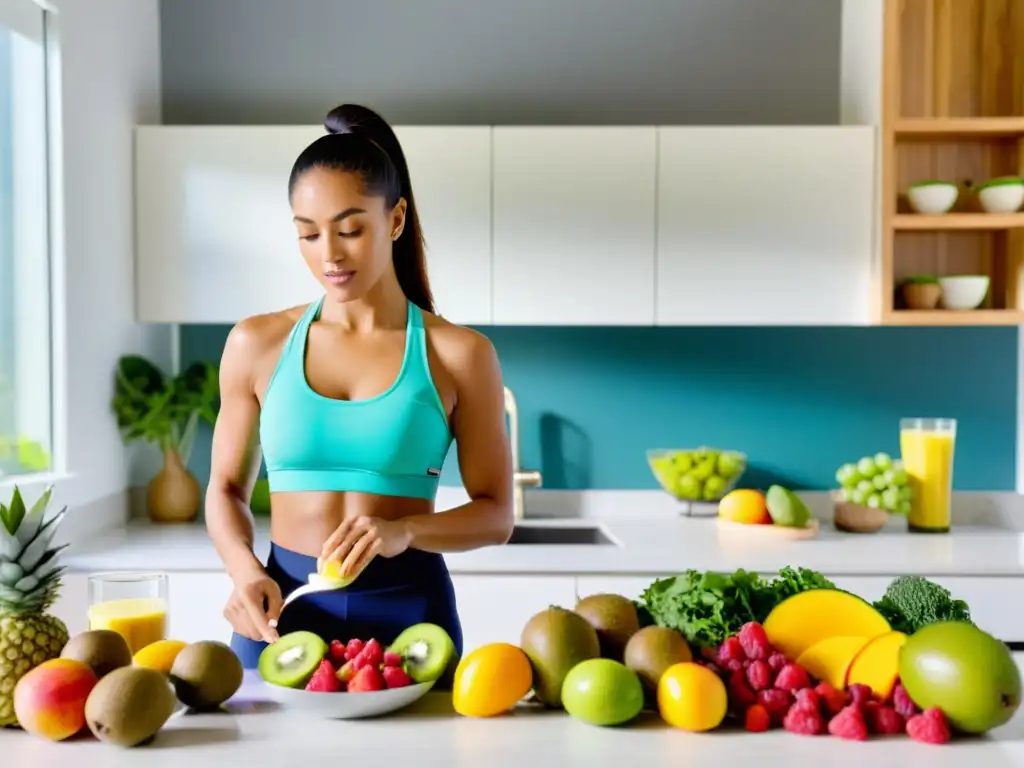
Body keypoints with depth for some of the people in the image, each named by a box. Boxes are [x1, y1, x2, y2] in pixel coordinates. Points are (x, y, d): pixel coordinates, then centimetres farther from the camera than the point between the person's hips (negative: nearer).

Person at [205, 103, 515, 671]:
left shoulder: (458, 354, -5)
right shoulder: (257, 344, 0)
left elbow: (495, 514, -2)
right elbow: (227, 488, 9)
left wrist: (404, 530, -20)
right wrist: (243, 568, -11)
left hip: (409, 610, -1)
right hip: (281, 609, 2)